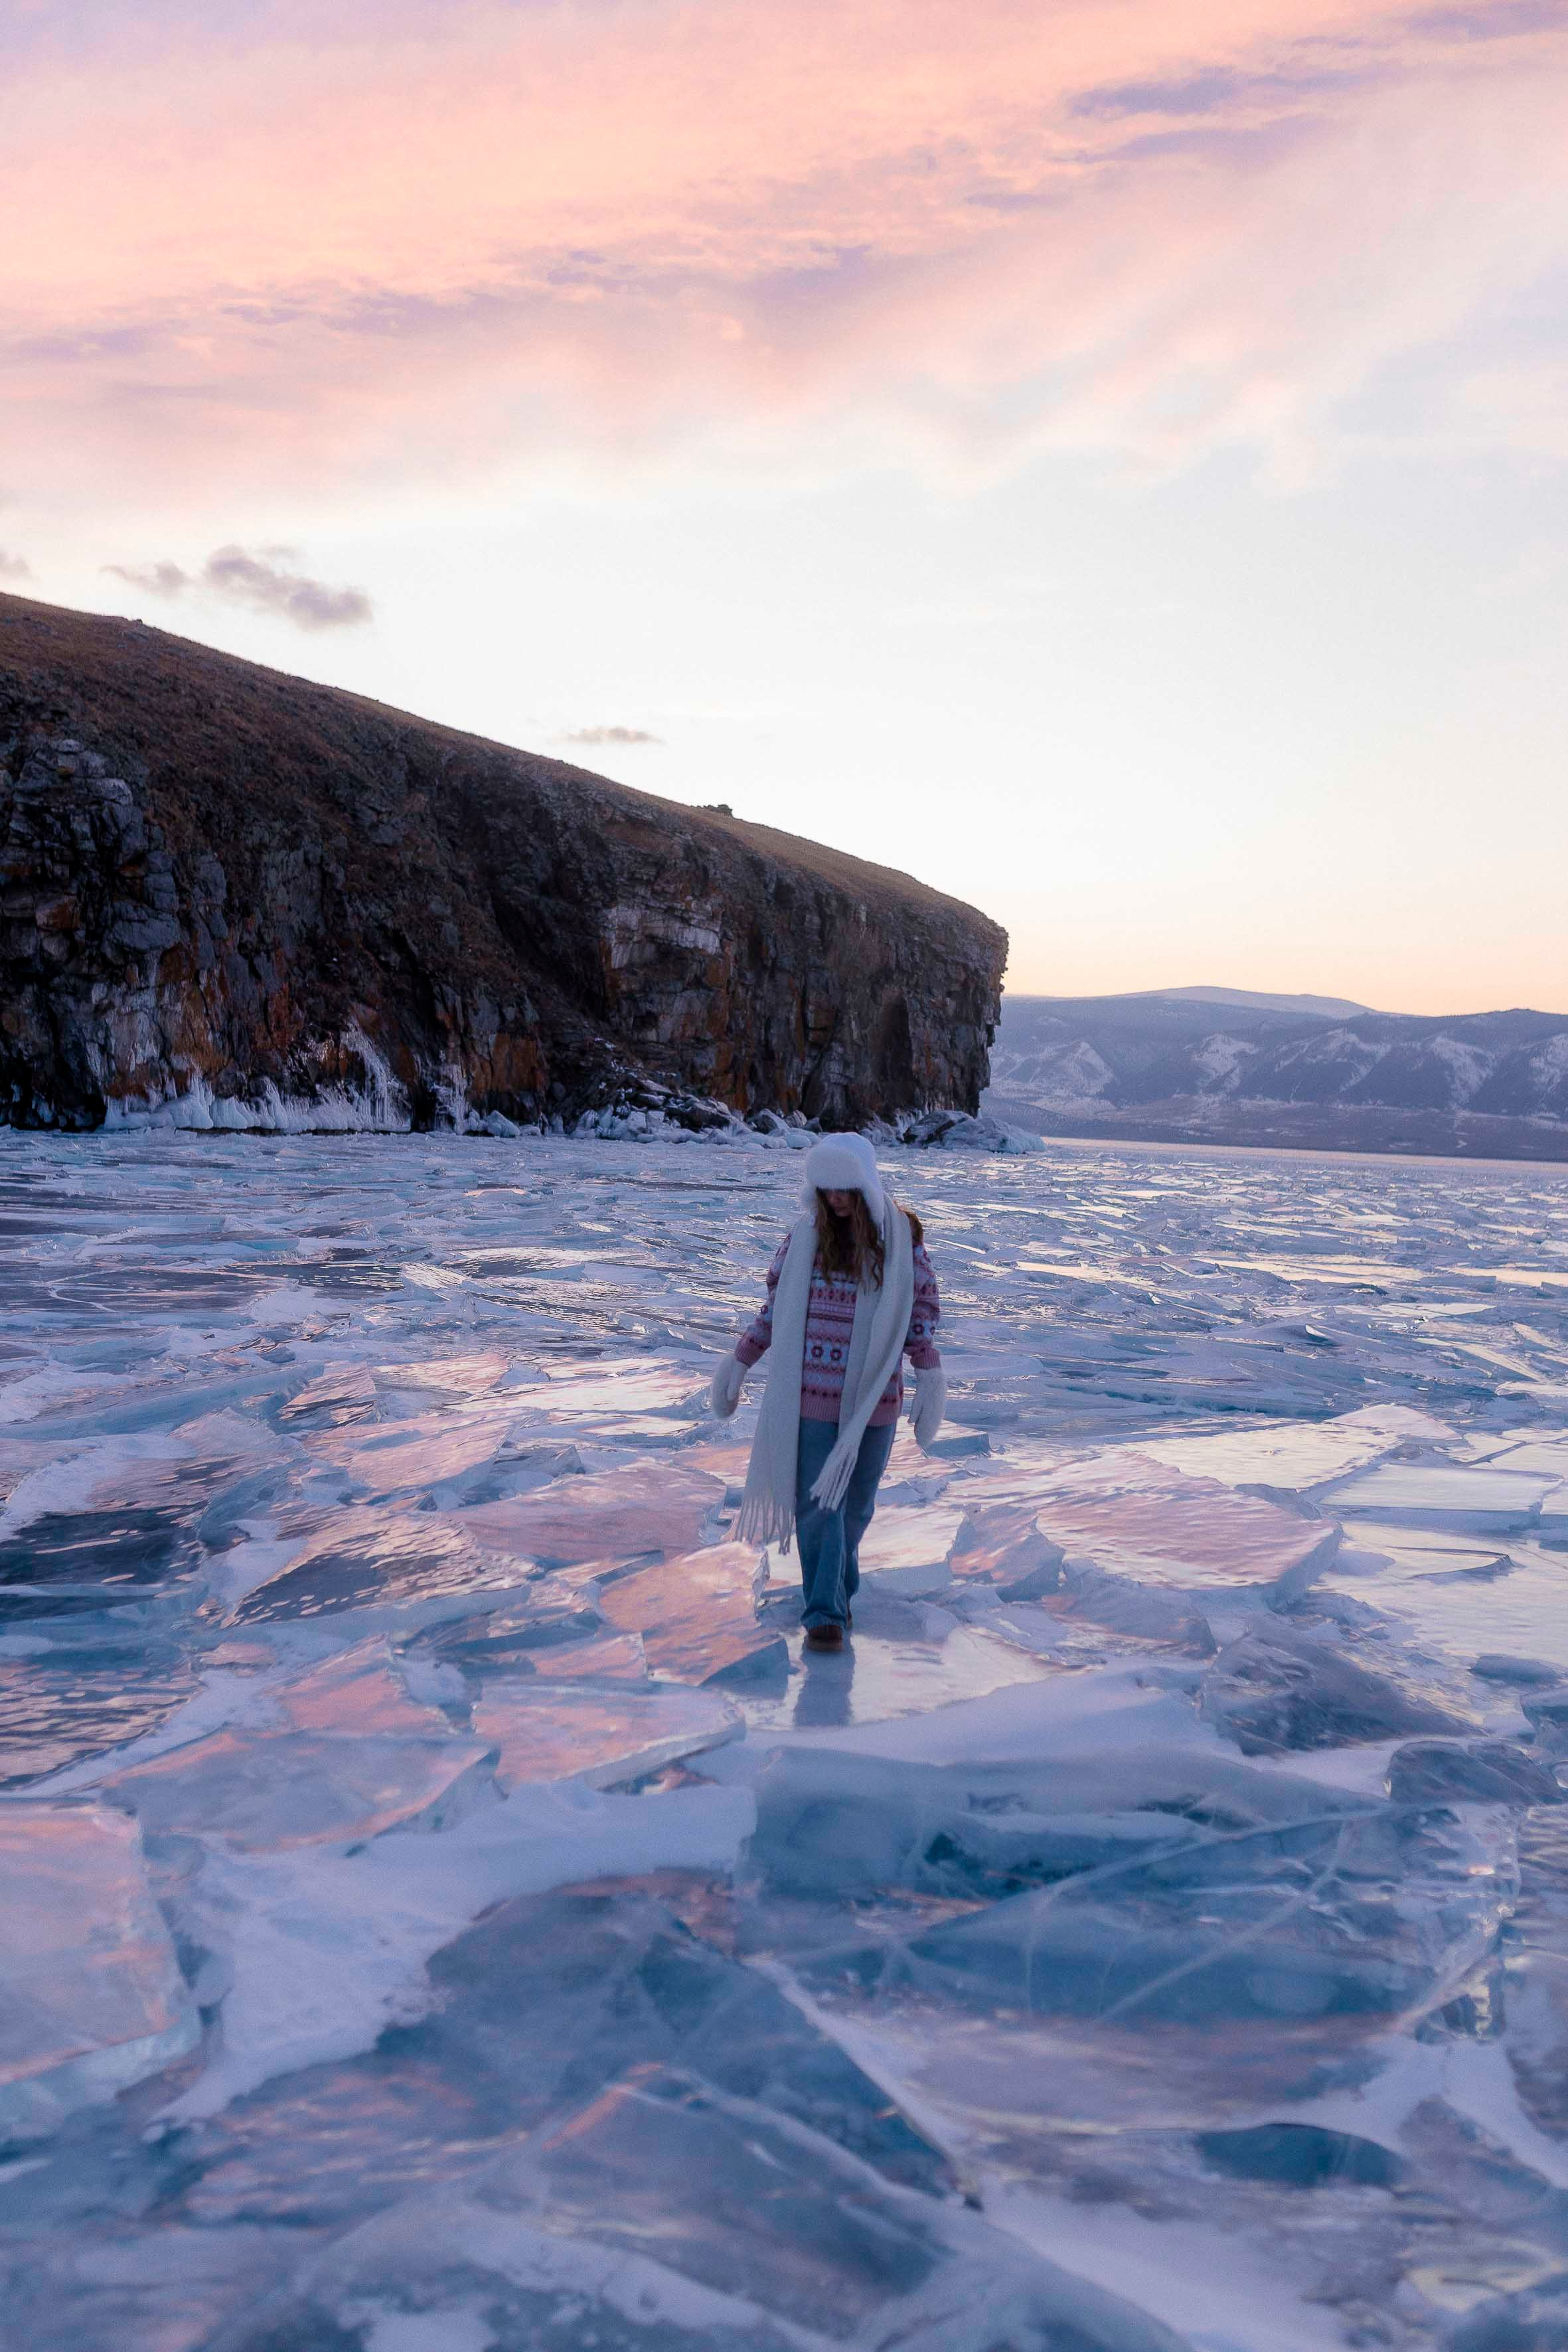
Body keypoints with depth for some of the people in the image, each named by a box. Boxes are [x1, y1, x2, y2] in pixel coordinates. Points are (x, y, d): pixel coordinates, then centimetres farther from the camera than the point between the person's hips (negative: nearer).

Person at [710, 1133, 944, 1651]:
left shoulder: (903, 1237, -1)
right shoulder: (804, 1236, 1)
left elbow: (921, 1311, 4)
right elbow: (776, 1307, 9)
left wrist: (929, 1372, -7)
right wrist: (741, 1360, 6)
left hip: (874, 1395, 0)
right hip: (811, 1393, 0)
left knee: (856, 1502, 11)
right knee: (817, 1501, -5)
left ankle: (839, 1587, 35)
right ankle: (824, 1612, 2)